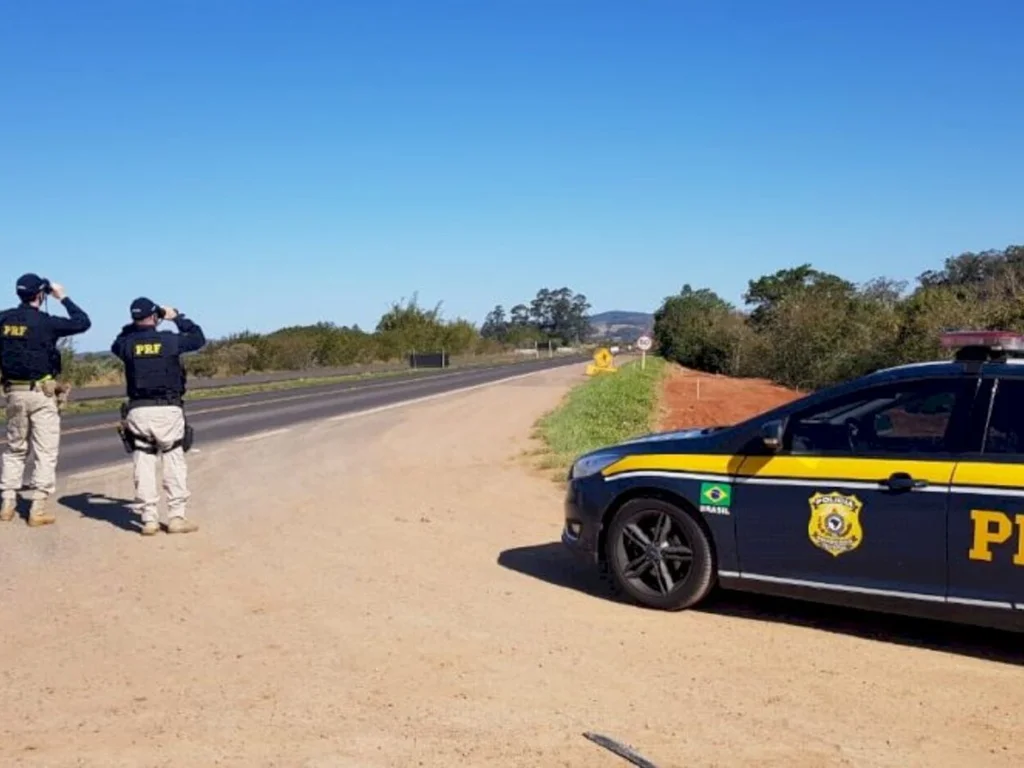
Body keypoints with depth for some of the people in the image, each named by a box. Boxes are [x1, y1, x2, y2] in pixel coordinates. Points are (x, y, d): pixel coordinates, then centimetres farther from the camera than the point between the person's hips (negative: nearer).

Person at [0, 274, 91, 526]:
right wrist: (63, 297, 3)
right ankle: (38, 509, -1)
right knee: (45, 452, 1)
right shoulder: (44, 321, -12)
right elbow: (83, 323, -5)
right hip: (41, 394, -5)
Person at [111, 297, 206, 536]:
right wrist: (177, 317, 22)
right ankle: (176, 516, 6)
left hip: (138, 411, 2)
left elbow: (115, 345, 28)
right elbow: (199, 338, 14)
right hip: (168, 410, -2)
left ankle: (148, 519, 7)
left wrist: (135, 325, 26)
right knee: (174, 463, 7)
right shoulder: (170, 340, -3)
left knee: (144, 465, 6)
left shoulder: (127, 344, 2)